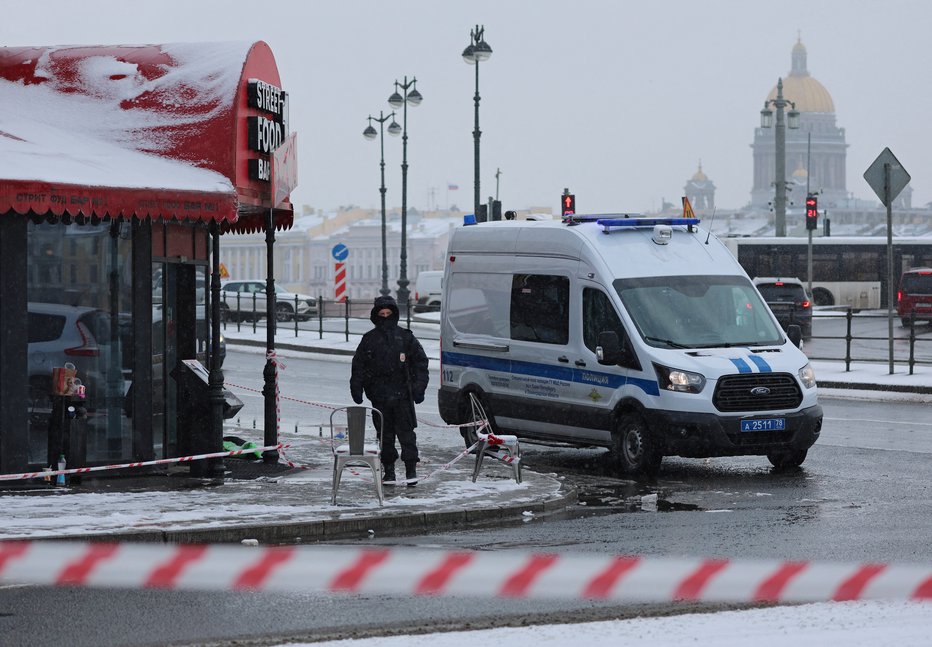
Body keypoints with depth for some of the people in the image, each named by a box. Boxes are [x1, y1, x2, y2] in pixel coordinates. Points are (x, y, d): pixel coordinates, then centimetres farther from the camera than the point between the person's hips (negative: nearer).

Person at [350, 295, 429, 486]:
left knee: (406, 432, -4)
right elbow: (358, 366, 12)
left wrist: (419, 387, 0)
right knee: (385, 434, 5)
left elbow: (420, 361, 7)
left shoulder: (405, 337, 5)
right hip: (379, 396, 2)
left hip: (402, 395, -2)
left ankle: (411, 468, -1)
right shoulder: (369, 340, 9)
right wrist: (356, 389, 5)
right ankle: (388, 469, 11)